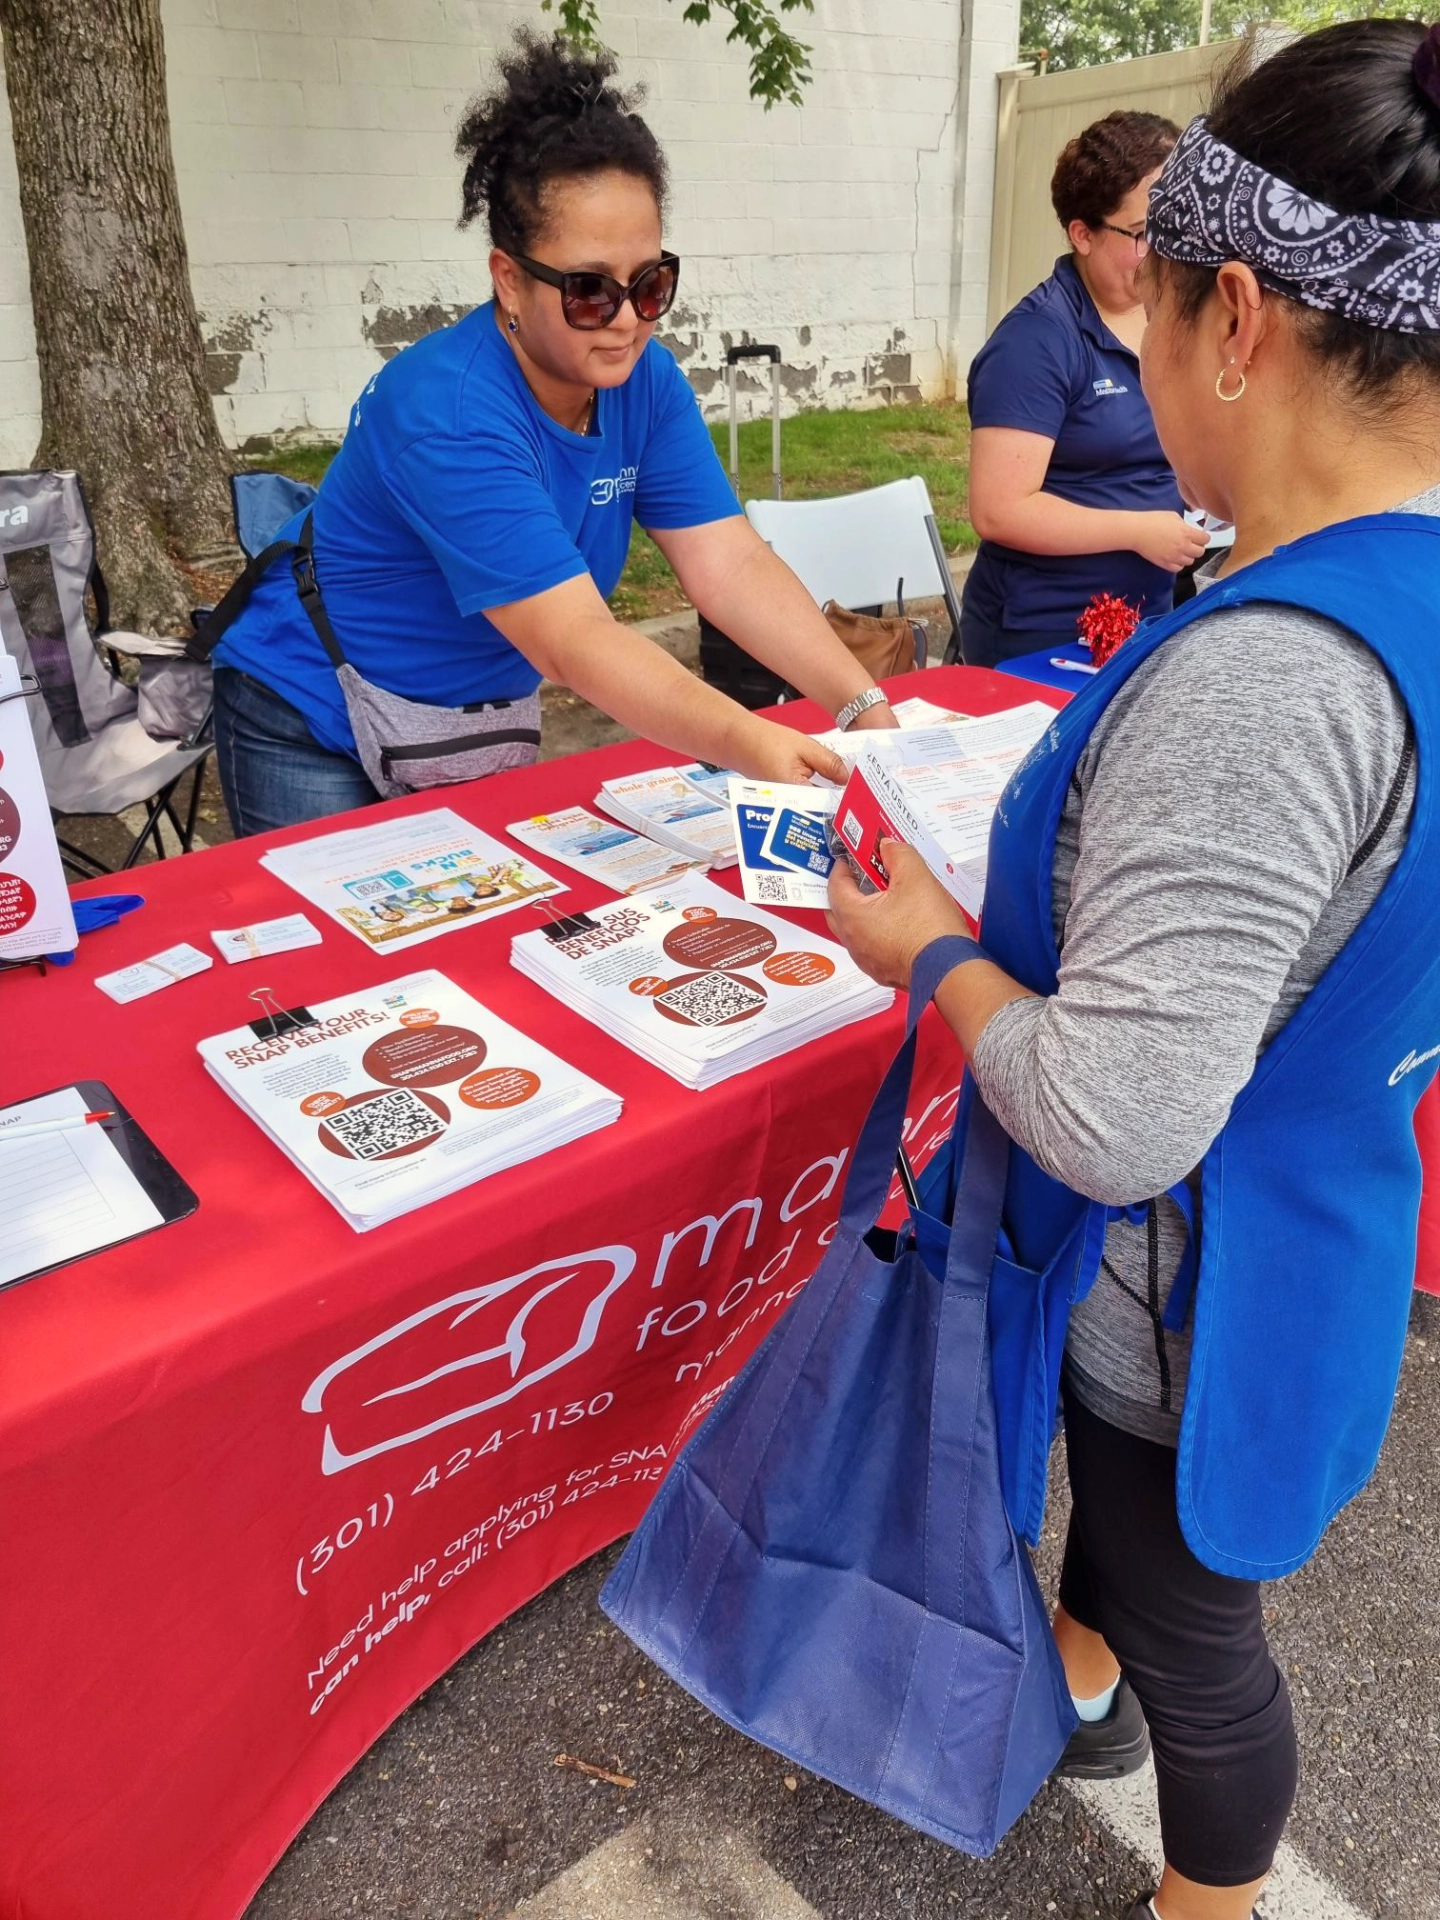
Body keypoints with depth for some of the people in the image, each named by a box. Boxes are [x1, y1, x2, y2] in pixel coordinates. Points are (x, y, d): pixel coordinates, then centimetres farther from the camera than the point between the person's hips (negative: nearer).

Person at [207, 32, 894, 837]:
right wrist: (749, 748, -51)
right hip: (316, 727, -6)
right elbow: (574, 641, -39)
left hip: (489, 725, 7)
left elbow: (732, 566, -17)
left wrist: (866, 708, -30)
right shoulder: (446, 413, -31)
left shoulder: (646, 380, -11)